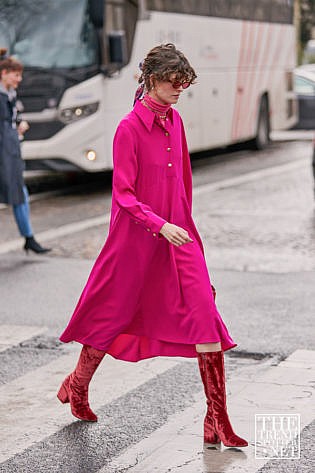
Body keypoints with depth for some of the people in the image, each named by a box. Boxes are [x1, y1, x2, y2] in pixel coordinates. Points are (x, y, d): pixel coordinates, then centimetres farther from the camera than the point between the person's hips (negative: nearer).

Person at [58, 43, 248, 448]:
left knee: (205, 316, -7)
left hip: (178, 234, 6)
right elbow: (123, 195, -16)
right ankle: (76, 387, 40)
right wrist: (160, 225, -26)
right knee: (113, 315, 12)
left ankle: (217, 423, -3)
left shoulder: (174, 120, 7)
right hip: (137, 236, -5)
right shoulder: (129, 128, -13)